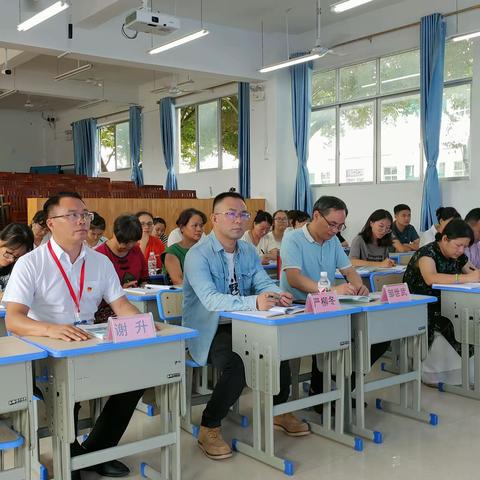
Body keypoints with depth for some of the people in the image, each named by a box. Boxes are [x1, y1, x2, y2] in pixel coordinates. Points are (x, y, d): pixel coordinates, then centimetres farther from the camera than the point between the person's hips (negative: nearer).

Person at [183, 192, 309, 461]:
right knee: (236, 366, -31)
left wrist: (277, 295, -27)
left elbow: (264, 283, -1)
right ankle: (209, 428, -7)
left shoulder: (249, 252, 8)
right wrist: (254, 302, -44)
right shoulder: (198, 255, -16)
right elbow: (210, 299, -30)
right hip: (209, 330, -6)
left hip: (242, 325, 7)